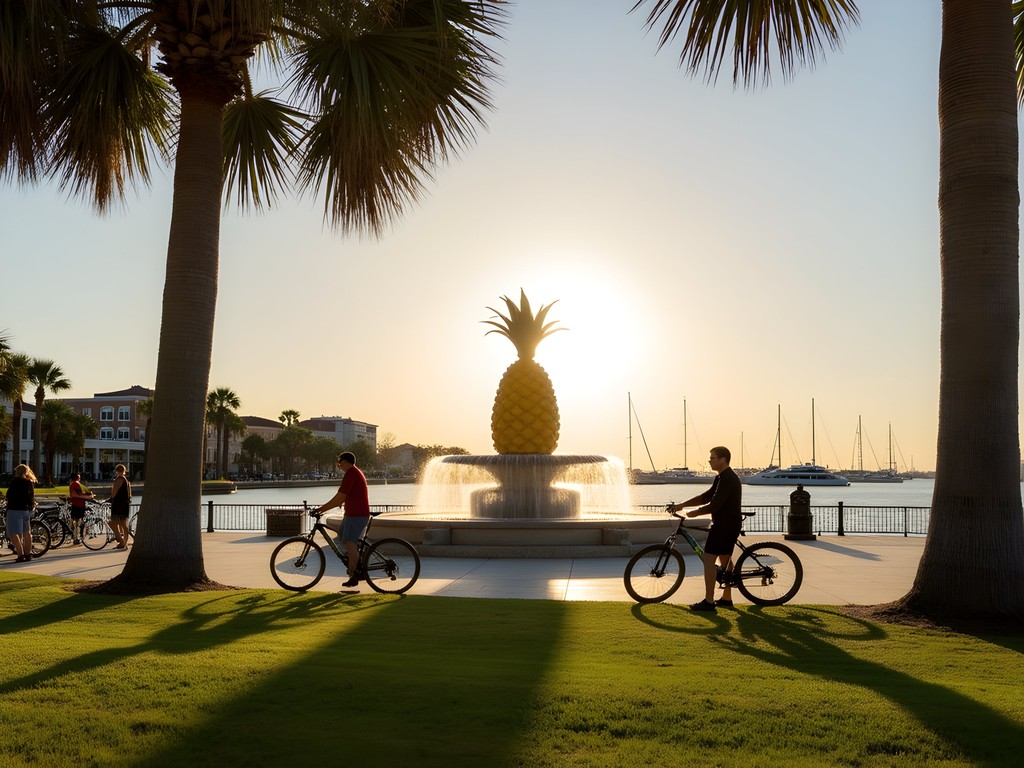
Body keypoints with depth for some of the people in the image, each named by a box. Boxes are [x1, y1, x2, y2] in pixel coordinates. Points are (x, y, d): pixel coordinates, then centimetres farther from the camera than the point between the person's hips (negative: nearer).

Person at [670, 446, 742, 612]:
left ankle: (709, 601, -10)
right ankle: (726, 598, 23)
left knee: (709, 559, -10)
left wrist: (694, 513, -10)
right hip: (731, 524, 11)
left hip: (724, 524, -11)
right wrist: (682, 505, 9)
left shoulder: (727, 479, -19)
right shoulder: (724, 477, 15)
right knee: (725, 559, 16)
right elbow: (706, 496, 16)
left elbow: (714, 505, -24)